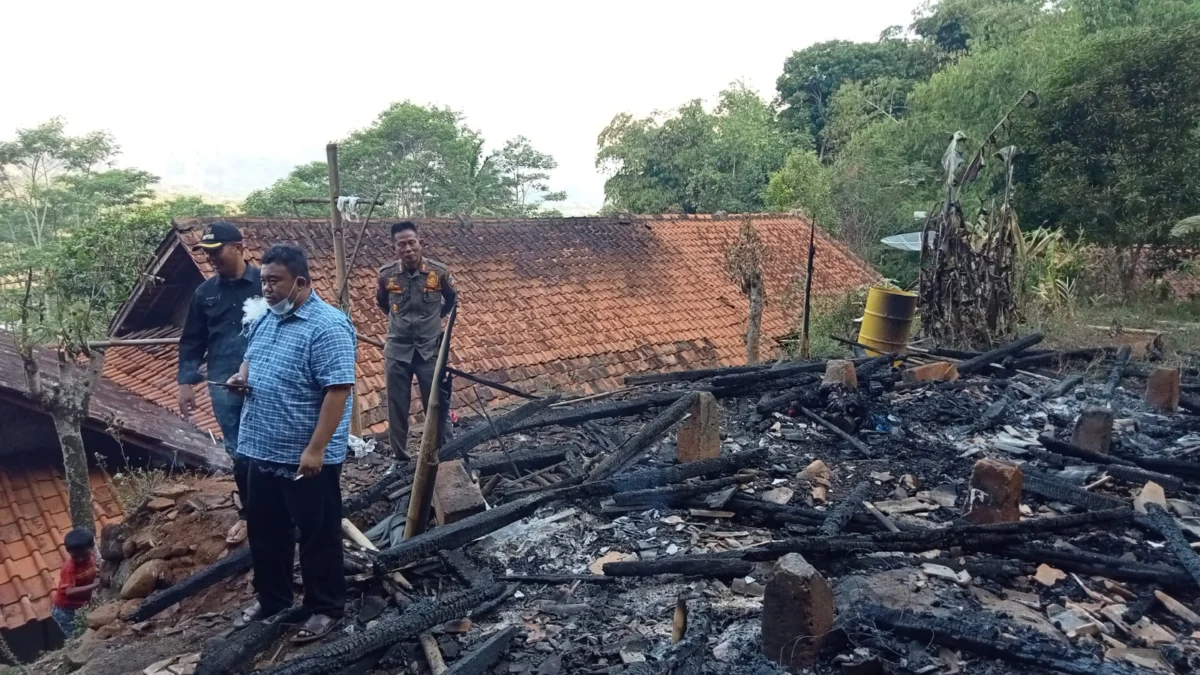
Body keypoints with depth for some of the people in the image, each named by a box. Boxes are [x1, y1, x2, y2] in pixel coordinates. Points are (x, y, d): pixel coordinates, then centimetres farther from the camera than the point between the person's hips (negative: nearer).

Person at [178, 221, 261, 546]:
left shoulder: (265, 284, -6)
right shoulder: (205, 293, 8)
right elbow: (192, 342, 13)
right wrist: (186, 383, 7)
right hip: (224, 386, 4)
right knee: (239, 452, 12)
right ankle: (248, 512, 27)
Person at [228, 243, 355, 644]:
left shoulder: (327, 327, -20)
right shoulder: (265, 318, 8)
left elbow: (338, 390, -23)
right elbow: (252, 358, 24)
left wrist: (316, 449, -25)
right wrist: (243, 376, 0)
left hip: (306, 456, -8)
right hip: (263, 449, 9)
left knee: (318, 535, 7)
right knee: (264, 529, 21)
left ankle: (325, 608, 23)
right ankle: (271, 597, 39)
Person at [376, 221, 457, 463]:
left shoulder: (439, 272, -8)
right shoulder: (387, 274, -5)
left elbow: (452, 300, 13)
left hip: (430, 350, -1)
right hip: (397, 351, 1)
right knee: (397, 407, 8)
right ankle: (400, 458, 22)